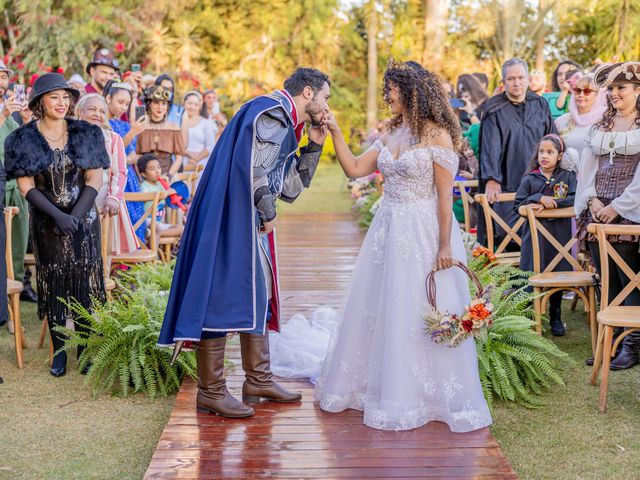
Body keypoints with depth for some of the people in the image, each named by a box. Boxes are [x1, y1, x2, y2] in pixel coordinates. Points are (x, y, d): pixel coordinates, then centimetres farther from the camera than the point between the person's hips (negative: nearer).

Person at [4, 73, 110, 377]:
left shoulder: (86, 134, 1)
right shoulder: (23, 139, -2)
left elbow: (95, 180, -1)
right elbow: (26, 186, -5)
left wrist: (75, 216, -14)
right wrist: (58, 216, -17)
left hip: (84, 219, 1)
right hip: (46, 223, 0)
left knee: (85, 282, 1)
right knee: (52, 284, 4)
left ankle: (85, 349, 12)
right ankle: (58, 349, 16)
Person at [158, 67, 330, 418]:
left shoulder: (285, 126, 22)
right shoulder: (271, 113, -10)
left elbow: (290, 190, 24)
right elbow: (252, 166, -24)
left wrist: (314, 146, 18)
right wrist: (267, 212, -13)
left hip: (253, 223, 11)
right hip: (232, 217, -11)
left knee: (258, 294, 15)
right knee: (223, 294, -7)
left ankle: (258, 380, 26)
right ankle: (211, 392, -1)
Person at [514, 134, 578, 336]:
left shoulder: (568, 177, 4)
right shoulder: (530, 179, 3)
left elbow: (575, 199, -10)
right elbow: (518, 204, -1)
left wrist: (551, 203, -17)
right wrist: (539, 199, -14)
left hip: (559, 234, 1)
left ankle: (555, 318, 24)